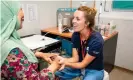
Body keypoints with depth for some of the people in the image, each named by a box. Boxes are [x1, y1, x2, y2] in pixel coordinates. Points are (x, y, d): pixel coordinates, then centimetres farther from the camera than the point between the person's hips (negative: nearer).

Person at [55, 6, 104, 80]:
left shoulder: (96, 40, -29)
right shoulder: (75, 35, -11)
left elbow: (83, 64, -21)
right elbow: (75, 58, -9)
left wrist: (65, 63, -34)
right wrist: (62, 59, -28)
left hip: (94, 70, -4)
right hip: (80, 66, 5)